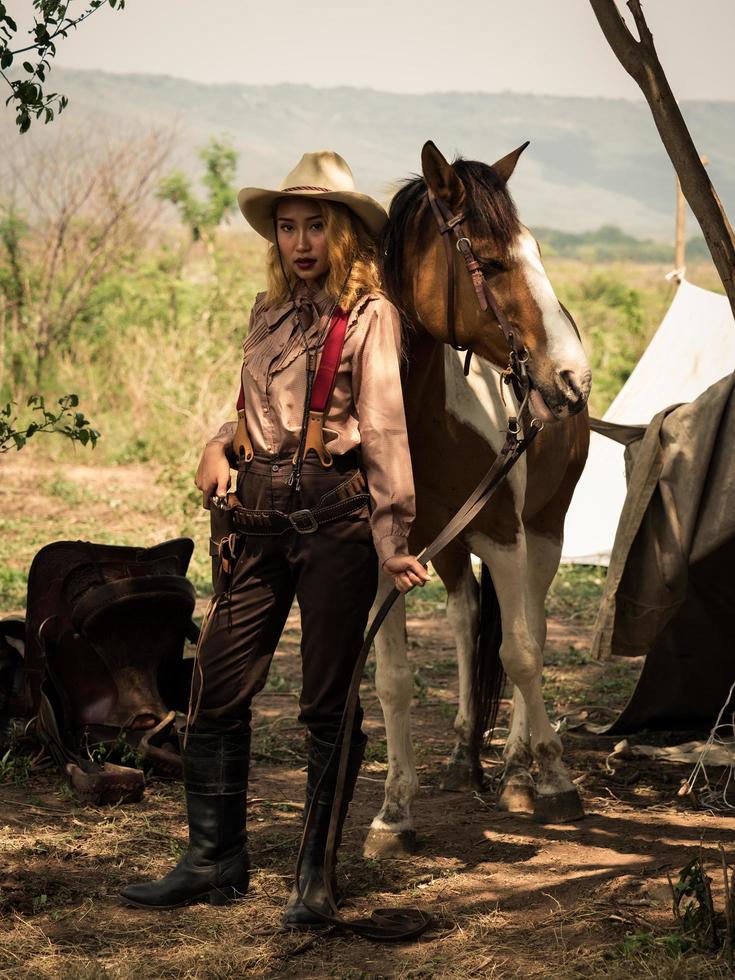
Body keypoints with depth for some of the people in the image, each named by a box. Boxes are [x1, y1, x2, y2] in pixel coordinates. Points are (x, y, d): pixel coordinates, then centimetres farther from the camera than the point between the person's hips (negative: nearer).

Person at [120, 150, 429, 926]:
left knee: (328, 701, 2)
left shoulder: (369, 318, -3)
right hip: (259, 514, 6)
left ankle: (316, 871, 14)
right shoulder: (269, 313, 15)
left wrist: (393, 541, -18)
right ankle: (214, 860, 15)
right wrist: (219, 446, 5)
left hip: (335, 514, -6)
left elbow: (383, 431, -10)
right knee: (217, 687, 3)